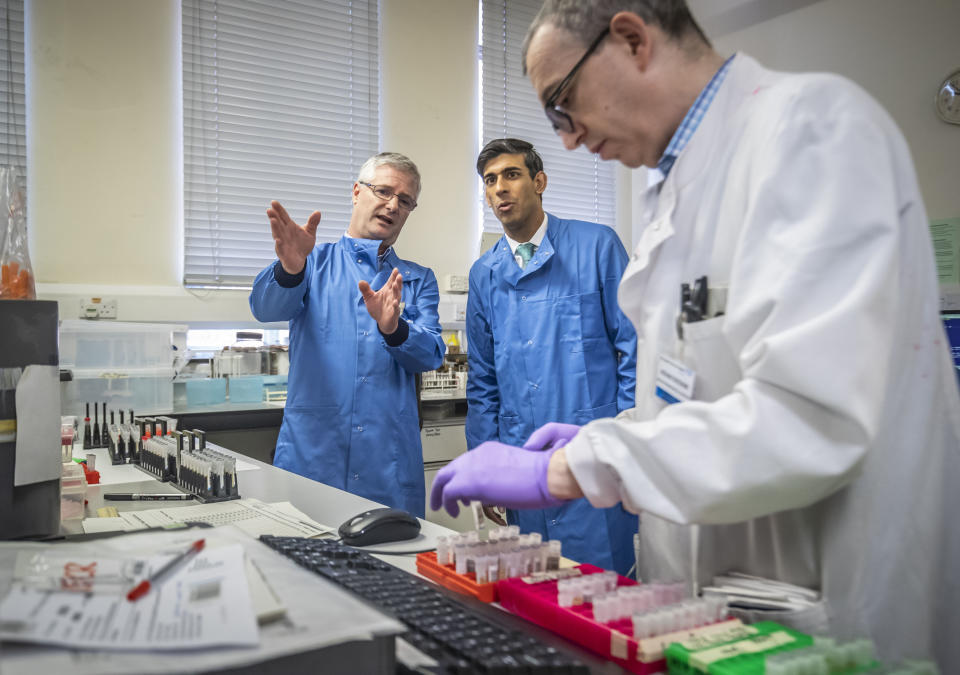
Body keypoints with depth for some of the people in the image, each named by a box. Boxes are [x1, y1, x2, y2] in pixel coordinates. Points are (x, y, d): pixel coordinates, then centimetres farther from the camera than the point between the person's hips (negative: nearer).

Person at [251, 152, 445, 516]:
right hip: (310, 453, -1)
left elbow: (431, 355, 1)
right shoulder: (315, 262, 9)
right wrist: (290, 267, -33)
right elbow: (268, 308, -11)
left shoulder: (418, 279, 14)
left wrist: (393, 328, -20)